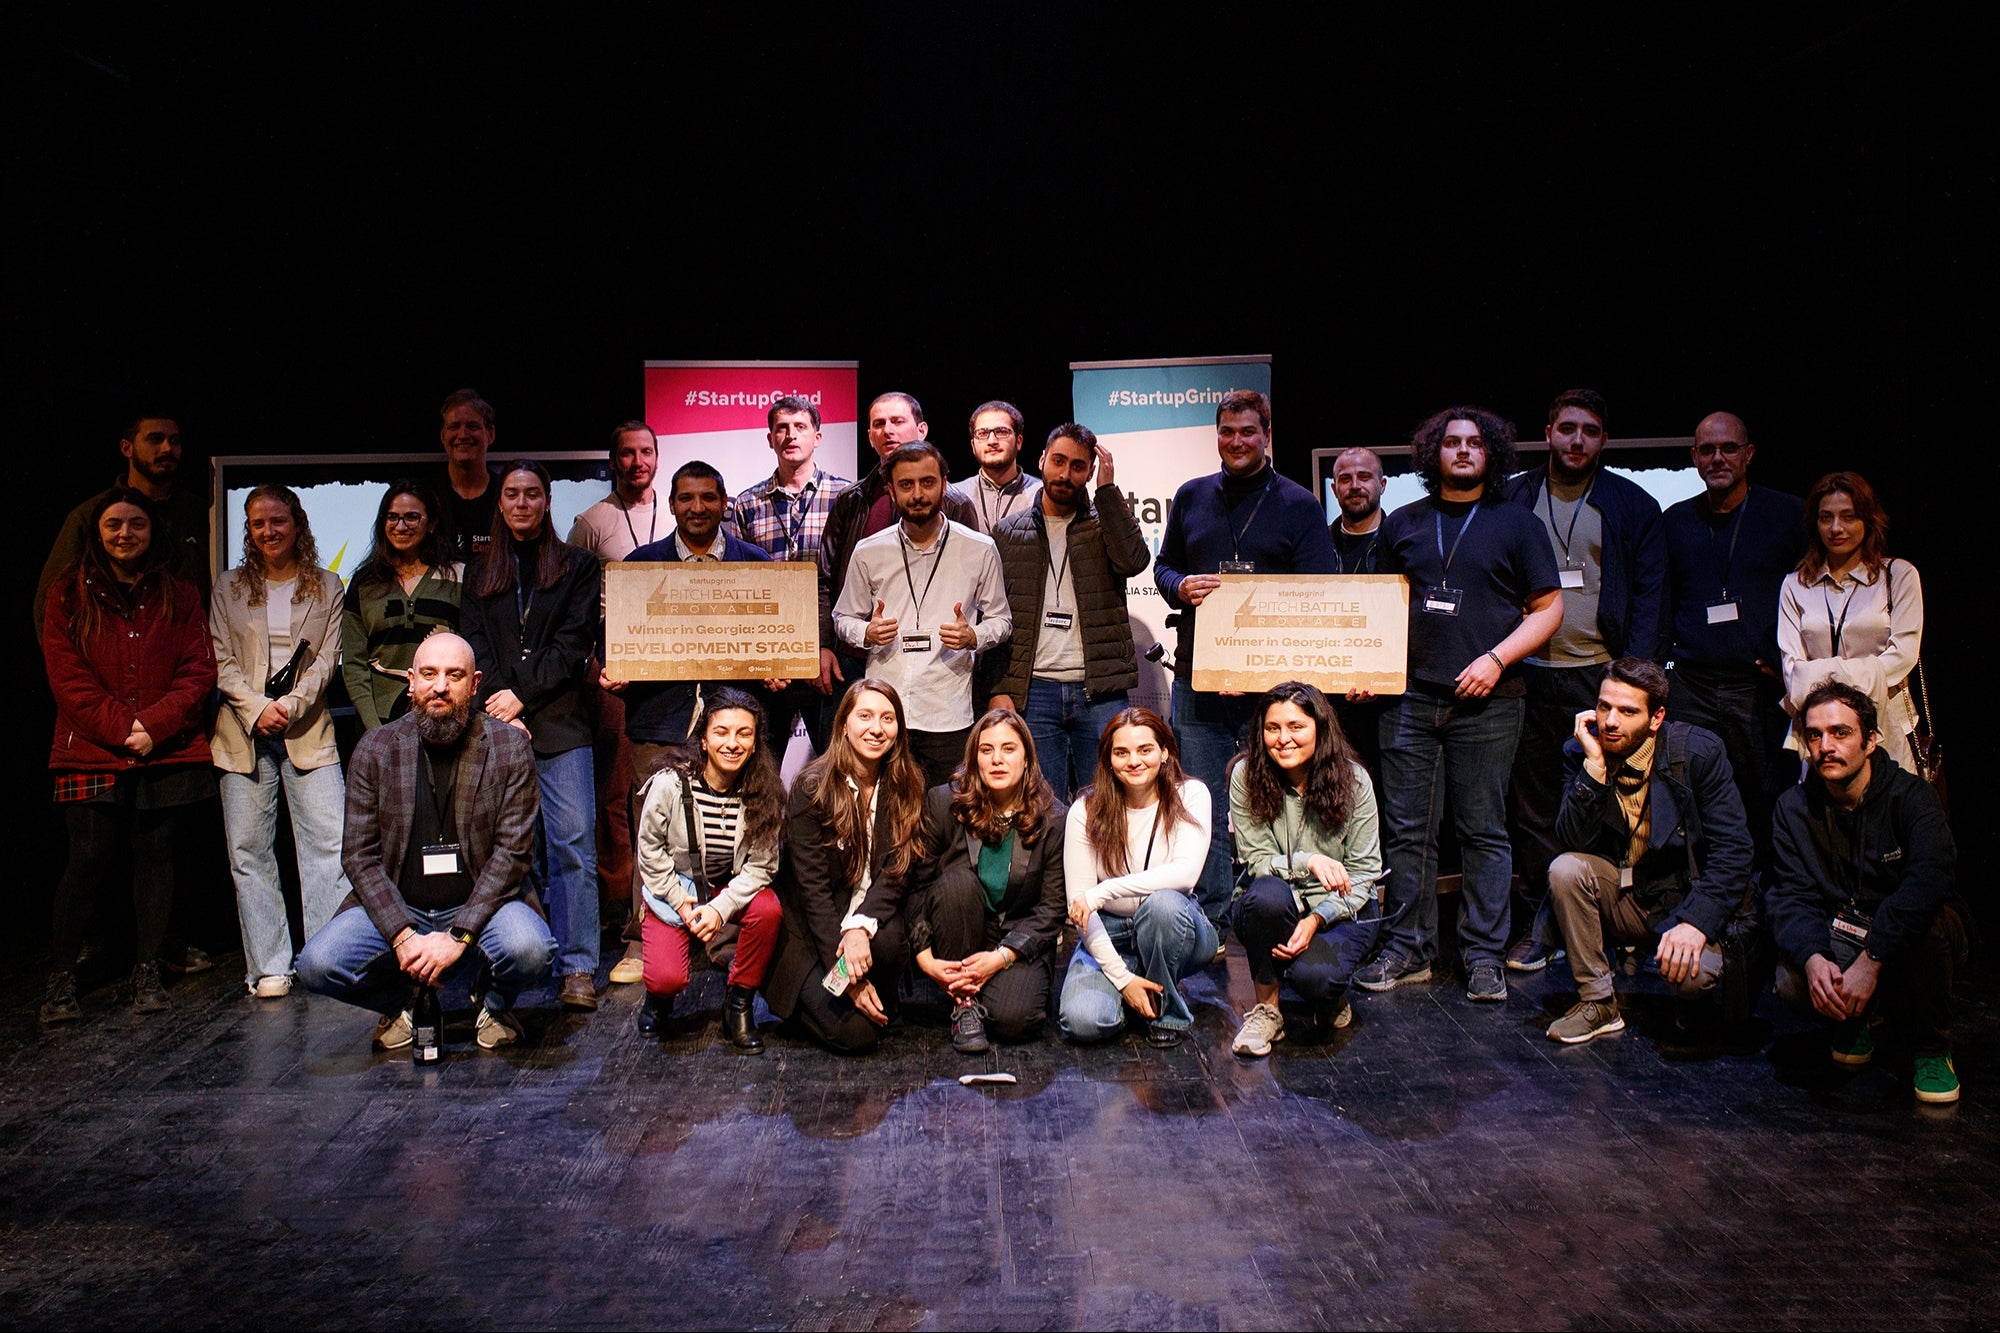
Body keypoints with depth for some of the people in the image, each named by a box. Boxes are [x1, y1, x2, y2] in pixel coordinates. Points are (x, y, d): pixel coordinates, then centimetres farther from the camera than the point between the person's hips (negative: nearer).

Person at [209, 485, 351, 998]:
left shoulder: (326, 587, 9)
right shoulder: (229, 590, 11)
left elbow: (325, 659, 2)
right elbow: (222, 663, 4)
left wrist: (291, 705, -12)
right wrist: (258, 709, -11)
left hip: (307, 730, -1)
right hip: (244, 731, 1)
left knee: (329, 843, -7)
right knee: (249, 851, 1)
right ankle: (270, 967, 7)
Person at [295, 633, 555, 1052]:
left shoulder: (510, 746, -6)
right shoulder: (375, 750, -1)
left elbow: (512, 852, -10)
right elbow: (359, 855, -3)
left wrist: (457, 936, -19)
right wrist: (402, 936, -16)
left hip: (481, 906, -2)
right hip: (396, 910, 2)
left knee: (529, 950, -32)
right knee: (317, 965, -21)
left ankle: (496, 1005, 6)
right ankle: (401, 1001, 12)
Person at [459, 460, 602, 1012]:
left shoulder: (576, 566, 10)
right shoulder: (481, 574, 19)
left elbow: (575, 642, 0)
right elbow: (475, 647, 8)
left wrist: (522, 695, -10)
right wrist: (501, 711, -7)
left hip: (559, 725, -2)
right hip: (499, 725, 2)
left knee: (572, 843, -8)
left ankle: (576, 967, -4)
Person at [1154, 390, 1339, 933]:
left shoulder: (1299, 505, 4)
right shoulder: (1191, 497, 14)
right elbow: (1163, 565, 21)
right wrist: (1182, 587, -3)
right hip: (1197, 679, 3)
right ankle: (1211, 922, 15)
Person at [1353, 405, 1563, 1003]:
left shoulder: (1516, 523, 6)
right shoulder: (1403, 523, 14)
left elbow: (1548, 608, 3)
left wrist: (1495, 659, -10)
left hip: (1485, 703, -2)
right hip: (1411, 696, 3)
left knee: (1483, 830, 2)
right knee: (1407, 828, 4)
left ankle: (1485, 955, 10)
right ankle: (1408, 949, 13)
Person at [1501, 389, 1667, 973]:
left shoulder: (1632, 506, 7)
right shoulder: (1512, 500, 9)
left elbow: (1650, 593, 4)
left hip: (1602, 674, -1)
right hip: (1530, 675, 1)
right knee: (1532, 804, 4)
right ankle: (1543, 921, 12)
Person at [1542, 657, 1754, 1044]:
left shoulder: (1699, 751, -12)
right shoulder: (1580, 752, -6)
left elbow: (1733, 849, -15)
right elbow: (1573, 843, -18)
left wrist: (1696, 921, -27)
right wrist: (1594, 766, -27)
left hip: (1686, 900, -2)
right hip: (1623, 900, 3)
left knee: (1693, 972, -31)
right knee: (1565, 870, -26)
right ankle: (1598, 1002, -10)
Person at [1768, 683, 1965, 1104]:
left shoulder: (1909, 796, -15)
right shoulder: (1794, 807, -4)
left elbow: (1930, 880, -32)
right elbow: (1789, 895, -11)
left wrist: (1870, 960, -40)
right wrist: (1812, 958, -33)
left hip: (1908, 942, -2)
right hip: (1838, 937, 2)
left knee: (1931, 918, -36)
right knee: (1792, 981, -29)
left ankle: (1931, 1048, -10)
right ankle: (1853, 1019, 10)